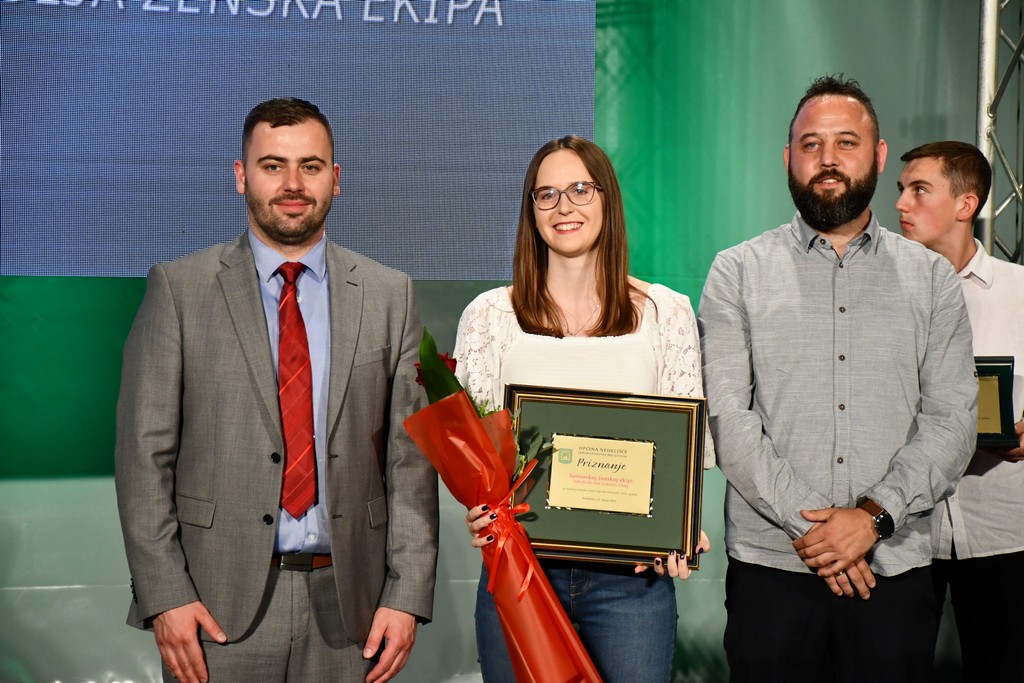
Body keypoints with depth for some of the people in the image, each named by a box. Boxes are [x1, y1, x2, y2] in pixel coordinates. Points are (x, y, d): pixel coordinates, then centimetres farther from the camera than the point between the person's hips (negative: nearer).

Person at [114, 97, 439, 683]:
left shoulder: (389, 295, 5)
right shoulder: (179, 288, 0)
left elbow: (410, 455, 3)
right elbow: (145, 452, -3)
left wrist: (407, 595, -4)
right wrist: (164, 594, -10)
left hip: (346, 604, 2)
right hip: (219, 602, -1)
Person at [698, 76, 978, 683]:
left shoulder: (931, 278, 8)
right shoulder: (739, 272, 4)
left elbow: (953, 420, 1)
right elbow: (728, 417, -5)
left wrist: (872, 516, -12)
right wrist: (807, 524, -12)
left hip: (897, 565, 1)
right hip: (771, 564, -1)